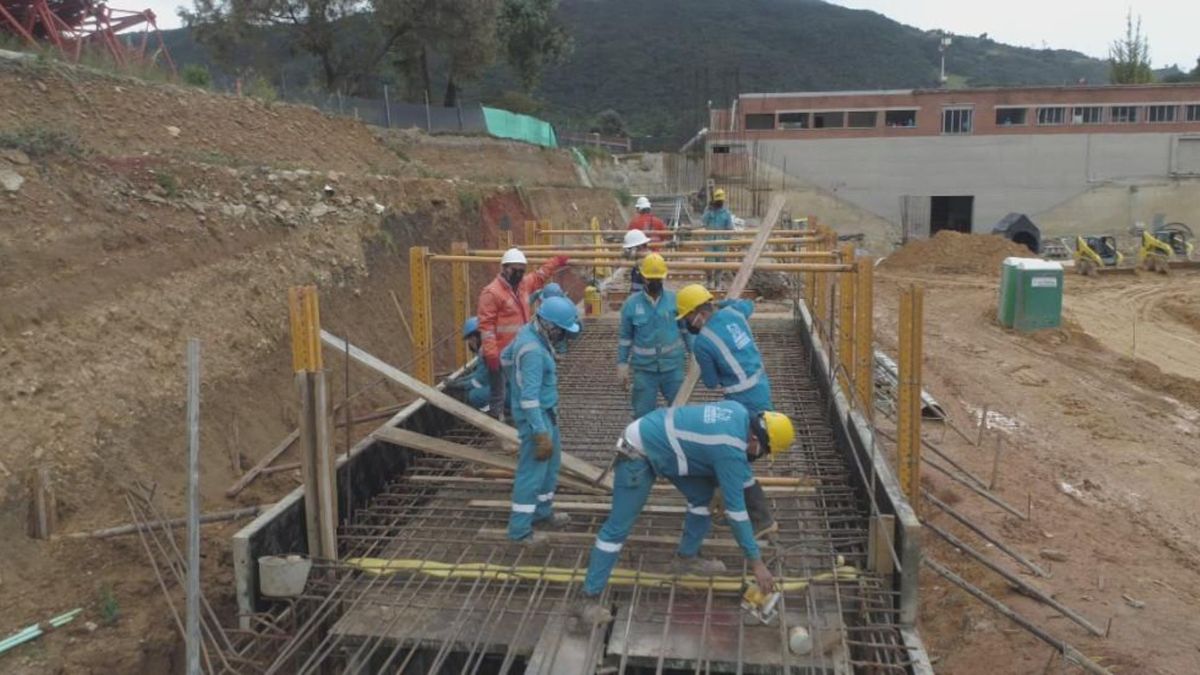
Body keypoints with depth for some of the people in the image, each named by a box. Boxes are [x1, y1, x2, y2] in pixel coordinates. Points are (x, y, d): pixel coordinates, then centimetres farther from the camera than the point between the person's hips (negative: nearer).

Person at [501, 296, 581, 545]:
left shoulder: (530, 332, 0)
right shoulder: (534, 350, -29)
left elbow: (506, 357, 18)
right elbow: (530, 397, -32)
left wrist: (517, 382, 32)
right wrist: (540, 433, -31)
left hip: (545, 411, 10)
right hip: (536, 414, -10)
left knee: (551, 461, 22)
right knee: (533, 470, -1)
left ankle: (542, 511, 38)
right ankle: (520, 529, 10)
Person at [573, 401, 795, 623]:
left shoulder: (740, 412, -4)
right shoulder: (731, 451, -26)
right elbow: (735, 510, -21)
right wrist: (757, 562, -14)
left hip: (659, 441, 10)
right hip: (638, 453, -10)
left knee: (702, 494, 11)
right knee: (618, 527, -8)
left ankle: (687, 557, 25)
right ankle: (588, 599, -2)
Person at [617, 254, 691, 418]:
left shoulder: (675, 300, -5)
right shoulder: (631, 304, -7)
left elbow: (687, 330, 7)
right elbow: (625, 338, 1)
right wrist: (622, 365, -2)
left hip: (673, 366, 1)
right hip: (644, 368, -1)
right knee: (642, 413, 6)